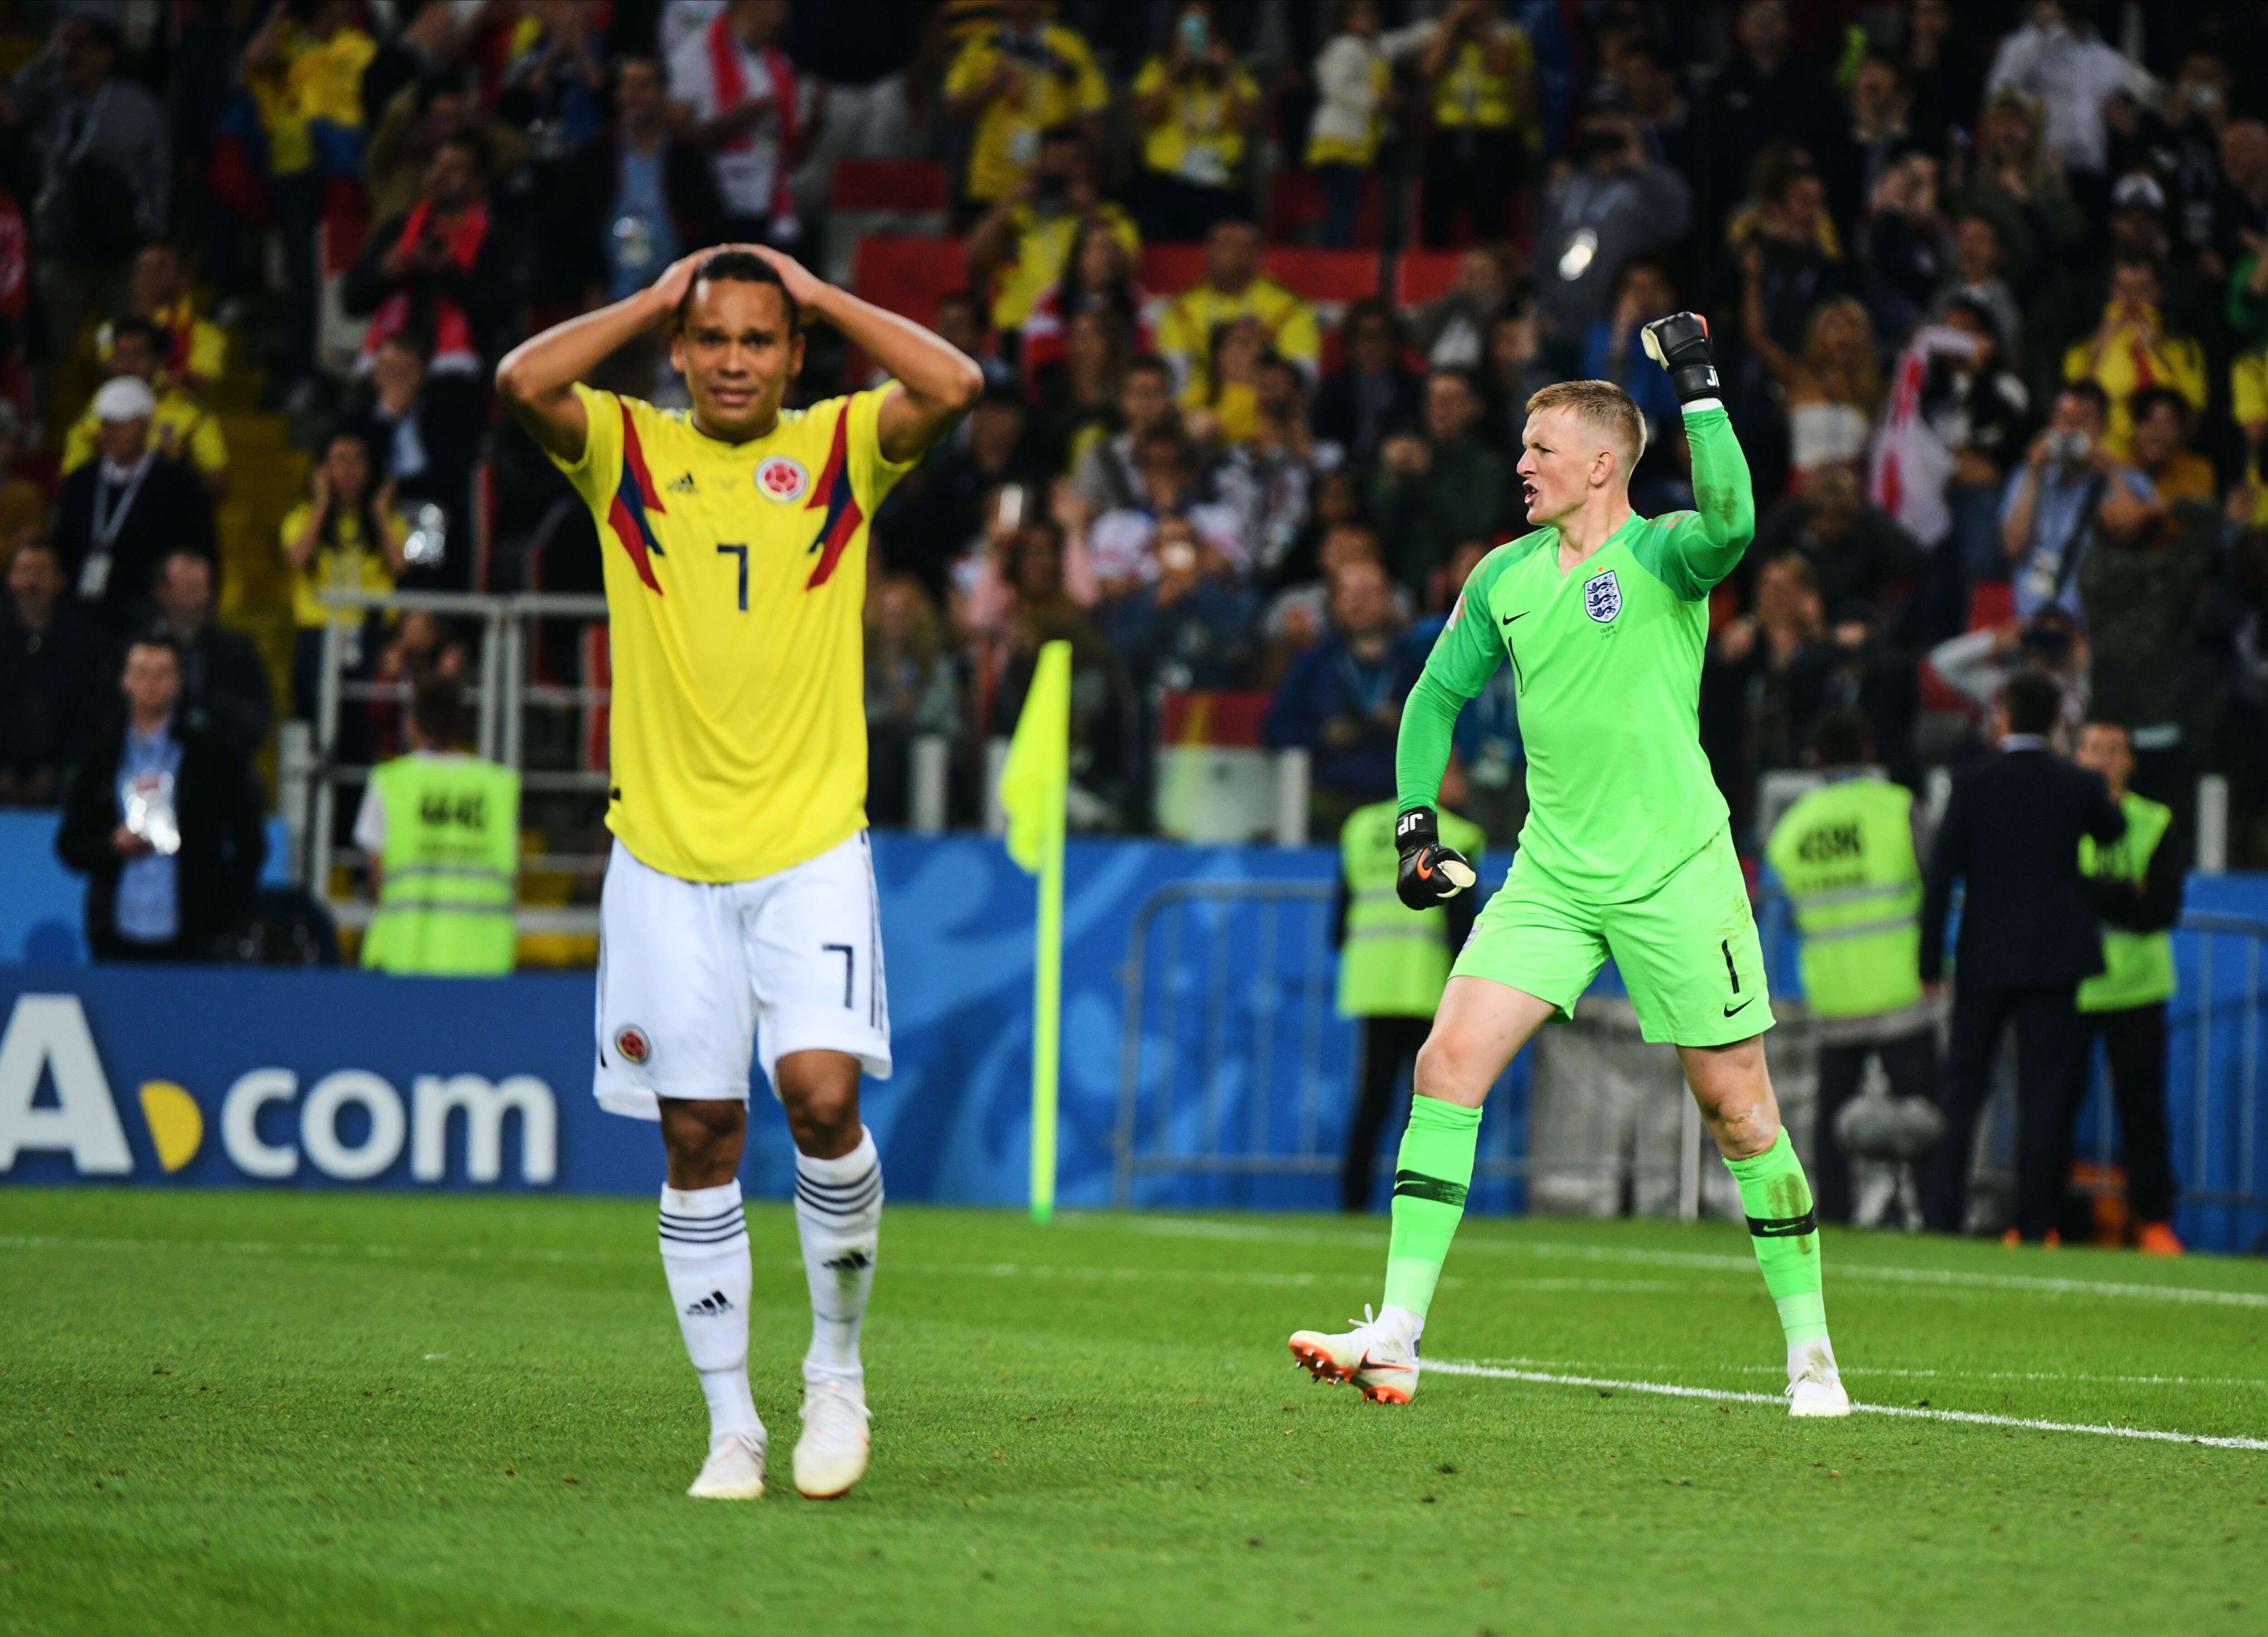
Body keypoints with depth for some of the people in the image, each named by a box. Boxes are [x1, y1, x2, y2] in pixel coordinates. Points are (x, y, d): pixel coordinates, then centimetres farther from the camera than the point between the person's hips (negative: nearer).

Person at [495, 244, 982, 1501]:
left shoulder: (841, 449, 5)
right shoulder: (626, 452, 5)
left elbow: (953, 387, -13)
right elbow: (523, 381, -14)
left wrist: (822, 295, -2)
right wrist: (653, 303, -3)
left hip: (811, 847, -1)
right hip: (666, 857, 1)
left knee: (823, 1095, -16)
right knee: (698, 1140, 2)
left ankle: (837, 1367, 5)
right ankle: (731, 1425, 11)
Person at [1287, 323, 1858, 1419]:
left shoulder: (1660, 556, -8)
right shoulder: (1505, 577, 8)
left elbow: (1729, 526, -32)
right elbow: (1437, 697, 20)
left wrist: (1698, 387, -31)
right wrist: (1416, 825, 10)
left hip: (1677, 875, -5)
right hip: (1553, 873, 5)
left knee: (1737, 1110, 1)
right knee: (1449, 1062, -10)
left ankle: (1810, 1348, 15)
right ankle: (1396, 1338, -10)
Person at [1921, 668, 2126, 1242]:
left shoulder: (1973, 783, -6)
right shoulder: (2079, 785, -4)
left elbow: (1941, 873, -6)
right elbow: (2112, 832, 17)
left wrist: (1930, 959, 1)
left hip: (1985, 958, 0)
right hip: (2055, 956, 0)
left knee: (1963, 1086, 10)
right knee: (2043, 1092, 3)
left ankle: (1944, 1211, 4)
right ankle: (2035, 1221, -1)